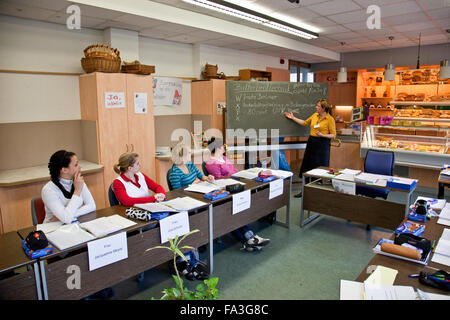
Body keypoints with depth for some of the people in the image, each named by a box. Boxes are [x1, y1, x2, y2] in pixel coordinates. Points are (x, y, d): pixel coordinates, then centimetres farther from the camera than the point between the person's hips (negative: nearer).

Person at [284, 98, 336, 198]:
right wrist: (293, 118, 22)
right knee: (307, 166, 8)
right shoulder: (315, 115, 9)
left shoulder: (330, 119, -8)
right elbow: (304, 123, 23)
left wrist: (322, 135, -21)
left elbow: (333, 135, -6)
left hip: (322, 144, -6)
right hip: (311, 142, 6)